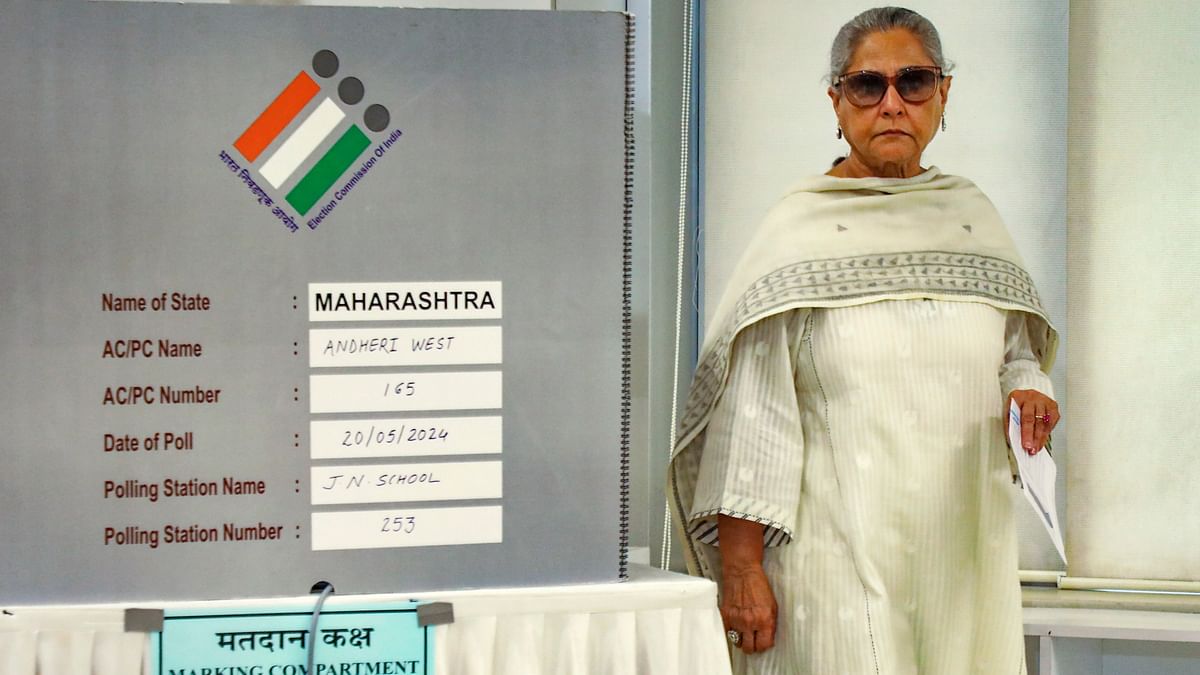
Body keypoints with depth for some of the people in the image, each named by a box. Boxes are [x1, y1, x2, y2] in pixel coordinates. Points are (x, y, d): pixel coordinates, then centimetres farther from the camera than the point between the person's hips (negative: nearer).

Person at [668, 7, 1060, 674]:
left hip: (963, 549, 4)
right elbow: (749, 412, -7)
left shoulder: (973, 216, 10)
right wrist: (741, 567, -13)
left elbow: (1017, 345, 22)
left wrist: (1027, 387, -2)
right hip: (839, 545, -4)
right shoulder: (799, 230, -3)